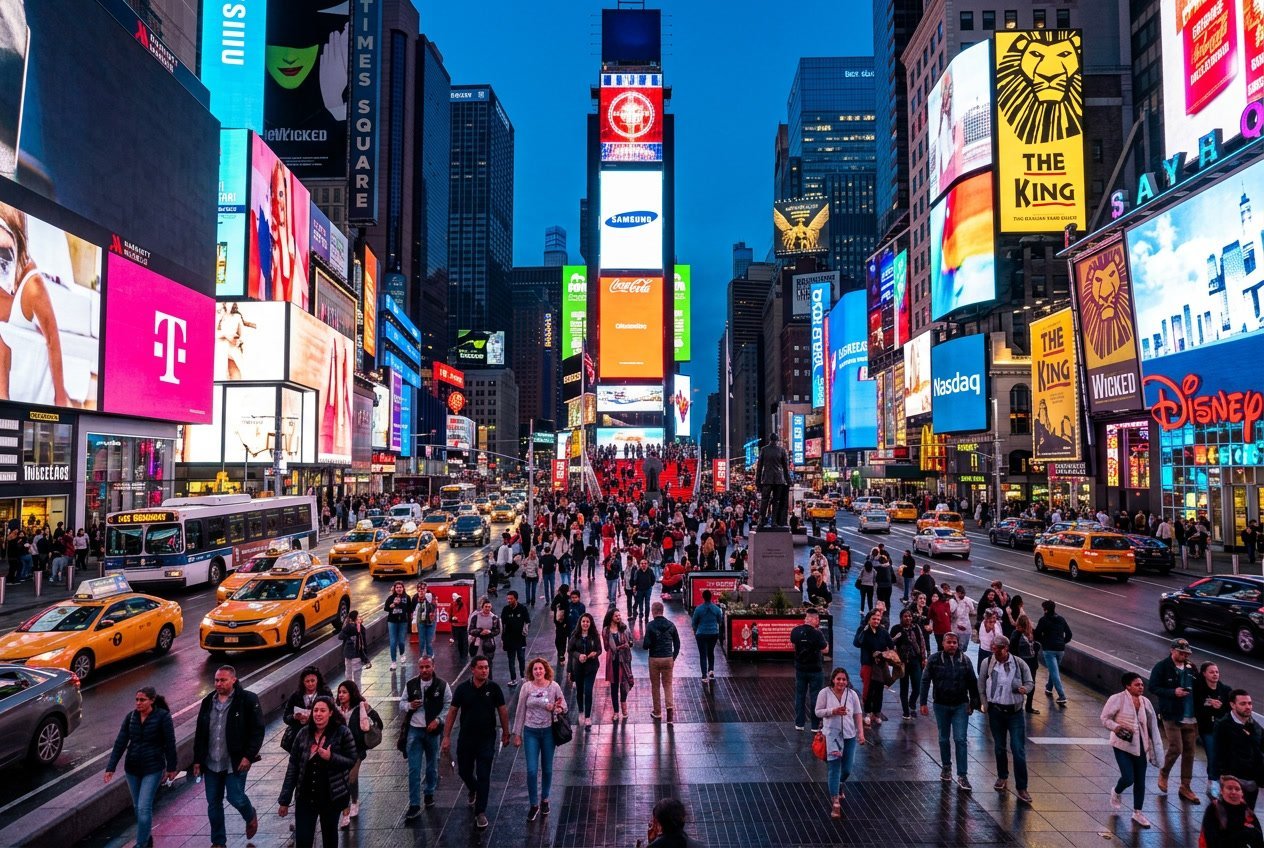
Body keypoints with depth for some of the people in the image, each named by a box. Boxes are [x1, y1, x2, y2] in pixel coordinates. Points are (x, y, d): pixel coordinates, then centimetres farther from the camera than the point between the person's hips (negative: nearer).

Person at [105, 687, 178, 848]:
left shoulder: (162, 717, -14)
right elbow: (120, 743, -1)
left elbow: (170, 743, -9)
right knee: (138, 807, 16)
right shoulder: (130, 717, -1)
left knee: (144, 808, -9)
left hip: (153, 769, -5)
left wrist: (171, 767, -5)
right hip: (132, 768, 5)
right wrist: (111, 767, -7)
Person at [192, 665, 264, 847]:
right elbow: (200, 733, 14)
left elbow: (257, 730, -10)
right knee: (213, 803, 11)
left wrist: (248, 756, -15)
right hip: (211, 763, 5)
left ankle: (251, 816, 28)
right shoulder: (208, 702, 7)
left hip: (235, 762, -5)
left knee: (236, 798, -5)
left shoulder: (247, 700, -10)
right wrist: (197, 760, 11)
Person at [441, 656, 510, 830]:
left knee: (483, 776, -3)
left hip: (487, 739, -2)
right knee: (464, 771, 16)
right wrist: (446, 737, -4)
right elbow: (452, 712, -2)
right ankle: (473, 790, 49)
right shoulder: (463, 689, -7)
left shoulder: (493, 688, -8)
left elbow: (502, 711, 0)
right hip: (466, 738, 2)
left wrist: (505, 734, 5)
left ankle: (480, 812, 9)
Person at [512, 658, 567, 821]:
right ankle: (534, 805, 14)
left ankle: (544, 799, 35)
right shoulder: (526, 687, -8)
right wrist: (517, 734, 1)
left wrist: (557, 709, -20)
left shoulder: (554, 686, -7)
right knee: (532, 770, -5)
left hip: (548, 731, 1)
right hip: (531, 732, -1)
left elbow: (563, 706, 3)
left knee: (547, 769, 13)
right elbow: (520, 711, -1)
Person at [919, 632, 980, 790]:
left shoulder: (964, 661, -3)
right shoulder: (935, 660, -7)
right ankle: (946, 767, 34)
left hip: (961, 706, 0)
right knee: (944, 739, 14)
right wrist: (923, 703, -7)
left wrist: (973, 703, 2)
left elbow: (973, 683, 4)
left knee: (960, 740, -4)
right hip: (941, 706, 0)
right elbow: (925, 681, -5)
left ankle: (962, 775, 1)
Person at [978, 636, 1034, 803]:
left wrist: (1025, 688, -19)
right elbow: (981, 686, 6)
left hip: (1015, 711, -2)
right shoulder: (987, 663, -3)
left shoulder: (1019, 663, -7)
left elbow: (1030, 682, 3)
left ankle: (1021, 787, 6)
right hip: (996, 711, 2)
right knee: (999, 747, 15)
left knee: (1019, 750, -3)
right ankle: (1002, 777, 35)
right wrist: (986, 705, -1)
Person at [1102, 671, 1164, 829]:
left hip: (1140, 745, 5)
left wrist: (1154, 748, 8)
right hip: (1123, 745, -5)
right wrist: (1116, 727, -25)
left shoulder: (1145, 702, 4)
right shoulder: (1117, 699, -13)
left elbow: (1151, 725, 10)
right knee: (1128, 778, -11)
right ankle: (1116, 793, 24)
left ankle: (1137, 812, 26)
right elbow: (1105, 718, -7)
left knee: (1140, 781, 10)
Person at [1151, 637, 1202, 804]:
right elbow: (1153, 687, -8)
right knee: (1176, 749, -8)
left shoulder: (1191, 668, 7)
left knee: (1189, 752, 9)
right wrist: (1173, 692, -21)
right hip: (1172, 716, -5)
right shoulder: (1162, 666, -8)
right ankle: (1163, 774, 19)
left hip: (1191, 718, 5)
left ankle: (1185, 787, 21)